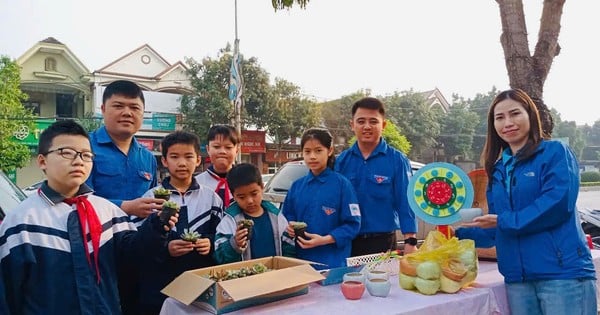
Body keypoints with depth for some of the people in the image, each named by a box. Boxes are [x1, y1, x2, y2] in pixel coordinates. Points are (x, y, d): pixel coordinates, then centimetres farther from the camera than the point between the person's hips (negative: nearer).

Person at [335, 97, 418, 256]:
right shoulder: (342, 160, 1)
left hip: (382, 242, -2)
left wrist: (410, 241, -12)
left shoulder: (397, 160, -6)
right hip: (347, 242, 3)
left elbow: (406, 203, -7)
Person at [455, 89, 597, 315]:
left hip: (563, 273, -5)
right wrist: (457, 234, 6)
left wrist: (503, 221, -16)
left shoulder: (555, 152, -2)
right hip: (517, 279, 6)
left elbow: (558, 203, -18)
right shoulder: (498, 170, 14)